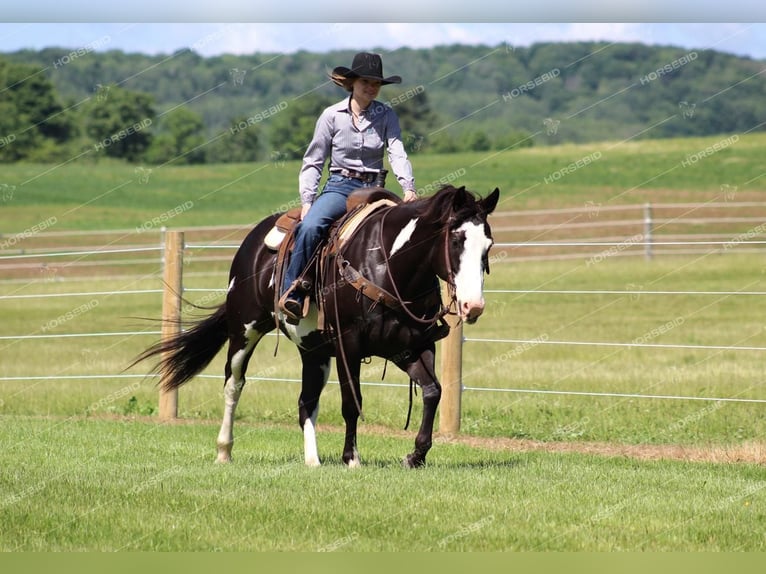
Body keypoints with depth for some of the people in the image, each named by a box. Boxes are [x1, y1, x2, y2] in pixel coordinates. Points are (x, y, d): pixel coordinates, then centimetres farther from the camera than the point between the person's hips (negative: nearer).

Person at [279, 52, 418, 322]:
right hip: (339, 186, -2)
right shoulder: (332, 115, 1)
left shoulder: (387, 116, 5)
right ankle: (291, 294, -23)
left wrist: (408, 188, -25)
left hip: (372, 188, 2)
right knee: (310, 227, -30)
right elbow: (313, 162, 4)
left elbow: (397, 153, -8)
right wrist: (307, 201, -6)